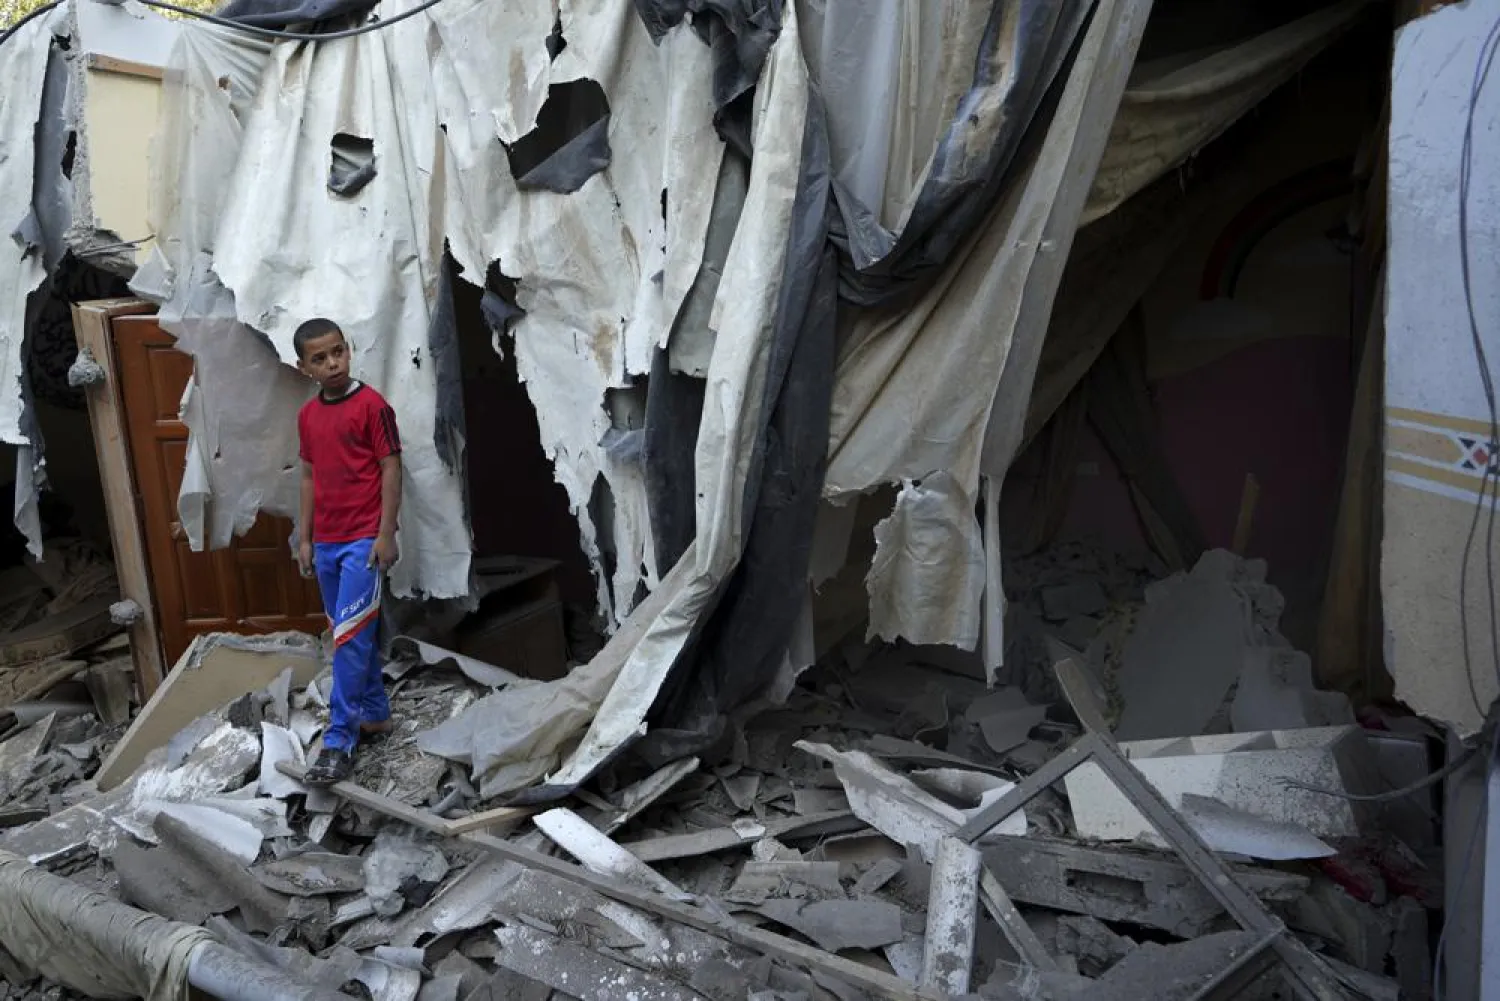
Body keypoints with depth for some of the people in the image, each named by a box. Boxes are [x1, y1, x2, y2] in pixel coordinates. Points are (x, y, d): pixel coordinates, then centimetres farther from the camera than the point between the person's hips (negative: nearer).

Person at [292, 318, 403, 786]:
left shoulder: (372, 404, -9)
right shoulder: (307, 415, 10)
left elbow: (390, 469, -10)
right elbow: (309, 477, 15)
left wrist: (386, 534, -13)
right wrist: (304, 538, 13)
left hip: (364, 539, -6)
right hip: (326, 542, 7)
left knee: (350, 637, -8)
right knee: (354, 635, 15)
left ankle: (339, 742, -3)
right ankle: (375, 713, 29)